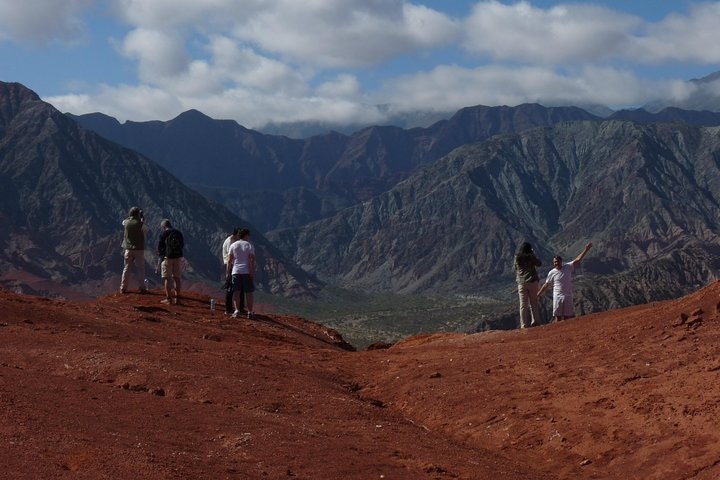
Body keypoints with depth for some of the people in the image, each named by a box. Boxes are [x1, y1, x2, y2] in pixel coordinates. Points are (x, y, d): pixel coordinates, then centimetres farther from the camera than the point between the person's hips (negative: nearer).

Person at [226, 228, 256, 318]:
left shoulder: (233, 245, 6)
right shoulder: (250, 245, -1)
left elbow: (229, 260, 3)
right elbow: (252, 260, -10)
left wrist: (228, 272, 8)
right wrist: (252, 272, -10)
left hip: (236, 271, 2)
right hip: (247, 271, -2)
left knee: (236, 292, 3)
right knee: (248, 292, 4)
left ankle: (237, 310, -10)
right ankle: (250, 312, 5)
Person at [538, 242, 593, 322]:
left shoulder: (568, 267, 3)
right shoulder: (552, 273, 1)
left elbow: (578, 260, -3)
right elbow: (546, 285, 7)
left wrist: (586, 250, -11)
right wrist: (537, 295, 7)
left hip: (568, 297, 1)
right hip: (557, 297, -1)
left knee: (567, 317, 4)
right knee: (558, 317, -3)